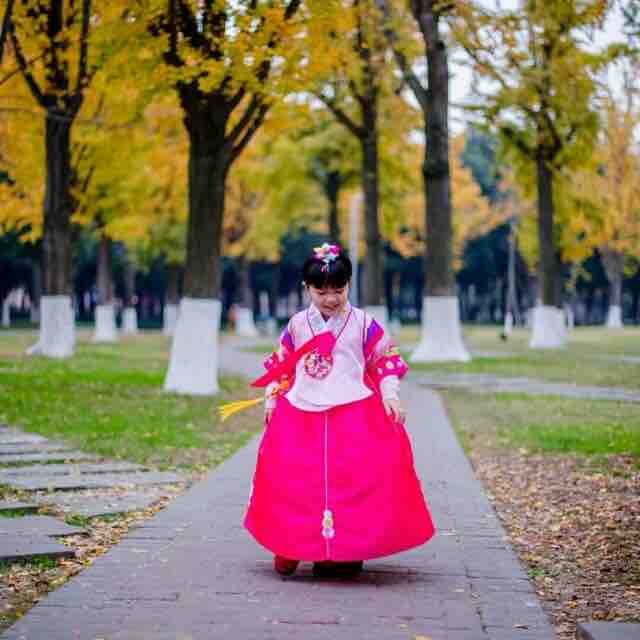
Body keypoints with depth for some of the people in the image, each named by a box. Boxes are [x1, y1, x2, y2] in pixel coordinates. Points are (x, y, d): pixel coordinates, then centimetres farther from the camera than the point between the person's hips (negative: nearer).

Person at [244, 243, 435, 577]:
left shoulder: (363, 323, 1)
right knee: (288, 478, -3)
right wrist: (272, 400, 13)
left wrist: (390, 395, -5)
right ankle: (290, 549, 8)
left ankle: (348, 552, 4)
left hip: (355, 415, -2)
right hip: (300, 413, 2)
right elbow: (280, 365, 17)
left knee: (356, 480, -7)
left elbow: (385, 360, 6)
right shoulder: (297, 324, 8)